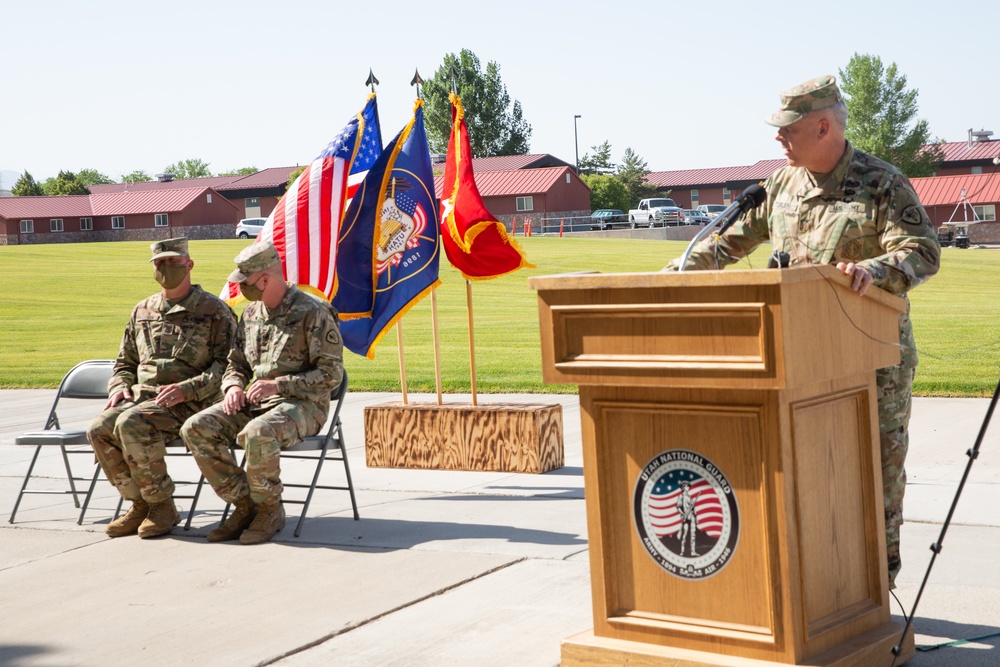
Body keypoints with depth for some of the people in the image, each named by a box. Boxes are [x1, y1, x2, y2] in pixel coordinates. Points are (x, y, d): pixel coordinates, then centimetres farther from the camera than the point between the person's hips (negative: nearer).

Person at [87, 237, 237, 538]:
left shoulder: (214, 311, 0)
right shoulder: (142, 311, 19)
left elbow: (226, 365, -8)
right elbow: (124, 362, 27)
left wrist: (185, 389, -20)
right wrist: (119, 388, 5)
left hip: (189, 402, -6)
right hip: (142, 398, 6)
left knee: (131, 424, -33)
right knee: (100, 429, -22)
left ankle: (163, 505, -17)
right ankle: (139, 504, -7)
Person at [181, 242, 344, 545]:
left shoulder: (313, 313, -10)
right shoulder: (252, 313, 12)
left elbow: (331, 373, -13)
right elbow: (236, 363, 21)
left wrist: (278, 385, -21)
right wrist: (233, 386, -3)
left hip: (303, 404, -7)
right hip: (255, 403, 7)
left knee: (257, 433, -39)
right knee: (197, 428, -15)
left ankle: (270, 510, -14)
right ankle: (245, 505, -6)